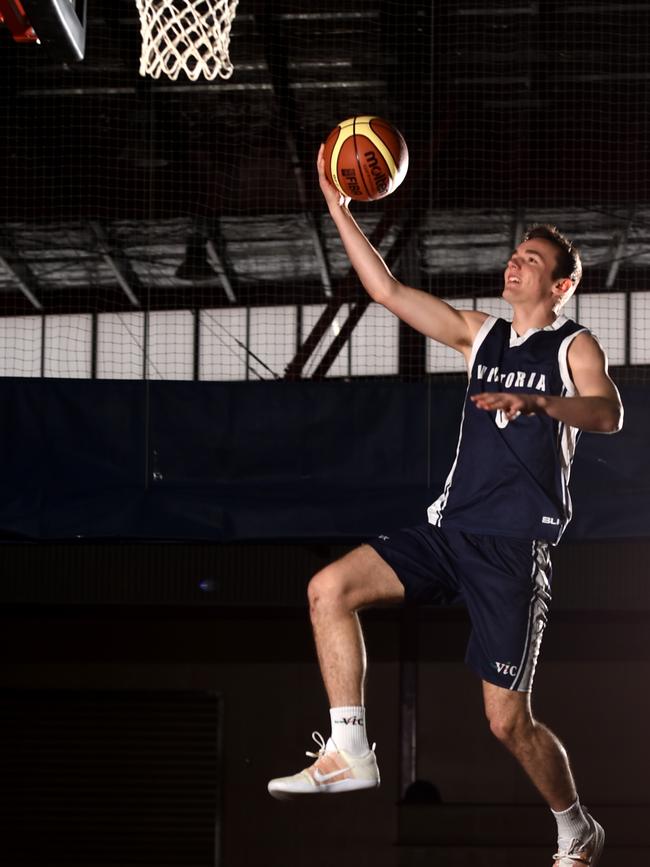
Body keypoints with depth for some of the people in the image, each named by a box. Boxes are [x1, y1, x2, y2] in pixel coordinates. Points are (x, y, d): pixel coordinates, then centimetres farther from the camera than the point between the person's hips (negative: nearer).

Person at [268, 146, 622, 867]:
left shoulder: (574, 347, 1)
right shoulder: (480, 334, 16)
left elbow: (608, 414, -20)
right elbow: (388, 292, 10)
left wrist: (538, 402, -39)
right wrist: (338, 208, 4)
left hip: (516, 545, -6)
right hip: (449, 527, 6)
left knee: (507, 720, -6)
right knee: (329, 588, -14)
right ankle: (348, 753, -9)